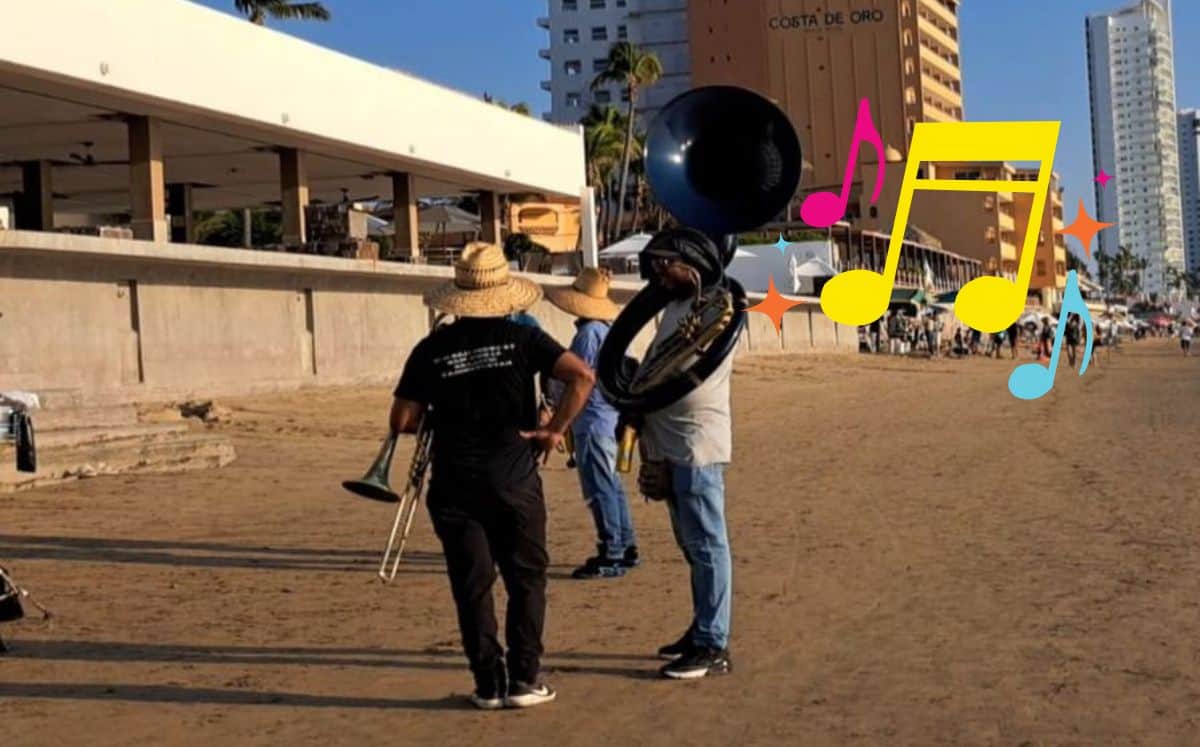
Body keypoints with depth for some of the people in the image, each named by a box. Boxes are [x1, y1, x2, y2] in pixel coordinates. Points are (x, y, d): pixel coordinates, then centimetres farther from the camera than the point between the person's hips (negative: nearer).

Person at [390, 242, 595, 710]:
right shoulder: (521, 339, -2)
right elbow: (583, 376, -12)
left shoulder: (431, 350, 0)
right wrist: (556, 429, -4)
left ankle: (489, 685, 10)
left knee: (472, 585, 8)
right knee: (525, 579, 10)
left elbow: (402, 422, -1)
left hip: (455, 487, 1)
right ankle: (524, 680, 8)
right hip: (515, 481, -1)